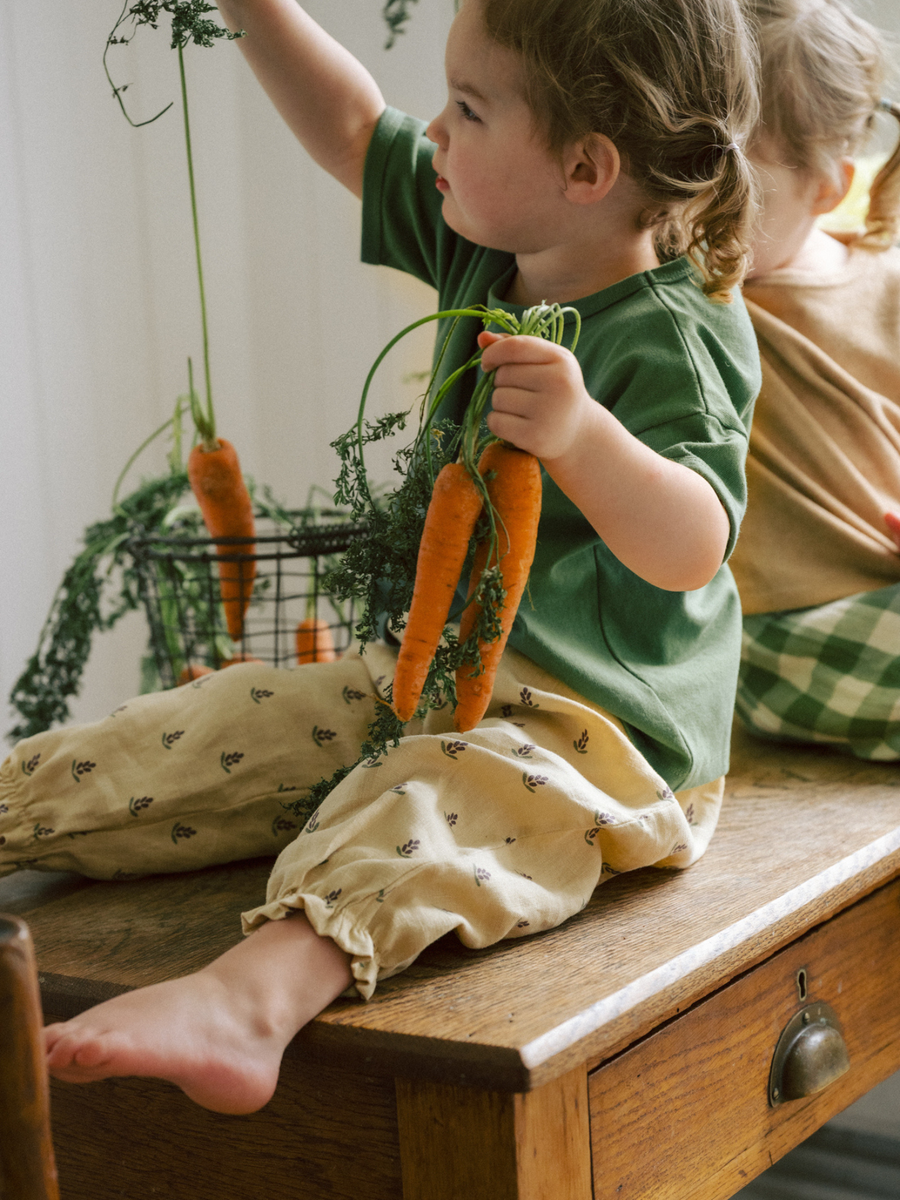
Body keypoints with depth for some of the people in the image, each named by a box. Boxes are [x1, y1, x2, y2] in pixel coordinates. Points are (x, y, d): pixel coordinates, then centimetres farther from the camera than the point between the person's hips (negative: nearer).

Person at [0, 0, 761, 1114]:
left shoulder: (672, 342, -17)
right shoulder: (484, 249, 8)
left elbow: (689, 550, -28)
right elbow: (352, 132, 18)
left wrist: (582, 434, -43)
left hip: (596, 726, -9)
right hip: (432, 669, 9)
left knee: (432, 805, -38)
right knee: (230, 728, 1)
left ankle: (257, 995, -61)